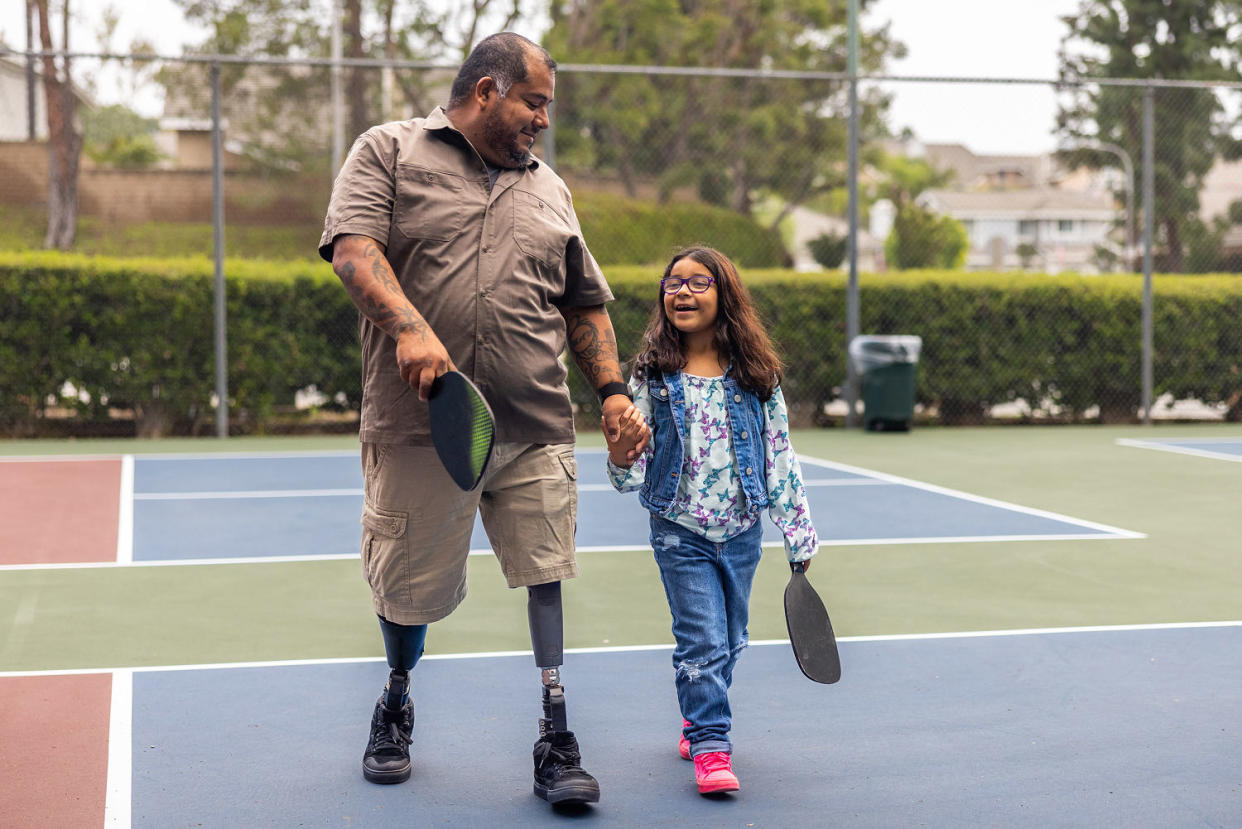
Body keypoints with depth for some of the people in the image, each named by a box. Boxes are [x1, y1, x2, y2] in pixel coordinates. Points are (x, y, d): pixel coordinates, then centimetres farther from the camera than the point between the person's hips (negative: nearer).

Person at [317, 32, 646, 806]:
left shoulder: (549, 190, 20)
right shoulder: (390, 151, 6)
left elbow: (585, 305, 24)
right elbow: (353, 248, -10)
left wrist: (613, 387, 10)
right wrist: (409, 327, -26)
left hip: (534, 429, 3)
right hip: (420, 423, -3)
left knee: (546, 574, -5)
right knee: (408, 588, 9)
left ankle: (557, 740, 3)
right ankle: (396, 705, 35)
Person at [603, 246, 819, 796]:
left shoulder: (757, 377, -3)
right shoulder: (652, 377, -7)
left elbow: (781, 457, 2)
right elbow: (631, 477, -5)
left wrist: (798, 537, 4)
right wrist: (621, 459, -29)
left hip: (742, 531, 3)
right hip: (681, 532, -2)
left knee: (728, 641, 15)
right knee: (702, 640, -8)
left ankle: (697, 719, 36)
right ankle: (710, 747, 0)